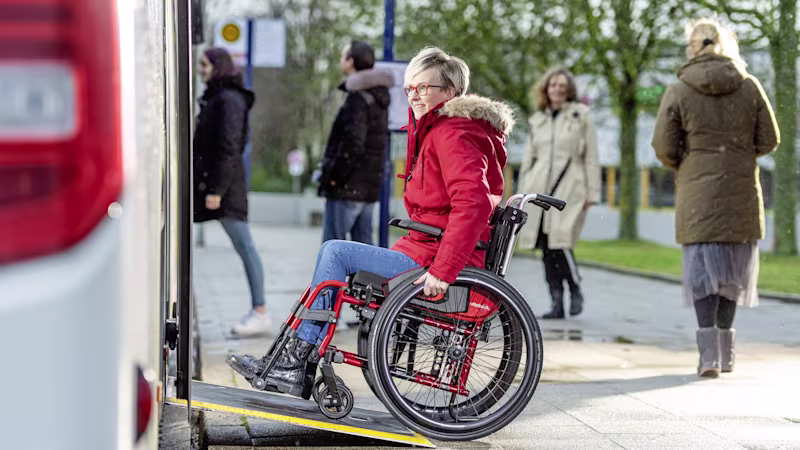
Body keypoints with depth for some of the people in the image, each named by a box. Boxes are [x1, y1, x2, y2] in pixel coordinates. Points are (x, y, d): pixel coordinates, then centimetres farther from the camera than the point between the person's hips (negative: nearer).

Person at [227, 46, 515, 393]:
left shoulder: (454, 135, -14)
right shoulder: (435, 132, 18)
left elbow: (473, 205, -28)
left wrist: (442, 270, -30)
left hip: (432, 263, -11)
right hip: (424, 252, 11)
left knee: (336, 252, -12)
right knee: (333, 251, 9)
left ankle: (296, 360, -5)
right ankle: (296, 360, 5)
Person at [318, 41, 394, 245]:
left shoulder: (358, 98, -15)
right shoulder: (378, 100, 14)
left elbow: (353, 143, -23)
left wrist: (334, 176, -14)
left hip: (347, 188, -9)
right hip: (369, 187, 9)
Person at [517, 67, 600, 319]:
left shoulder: (581, 118, 7)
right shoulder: (538, 121, 17)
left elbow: (591, 158, 4)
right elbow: (529, 159, 20)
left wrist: (592, 193, -3)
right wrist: (522, 193, 14)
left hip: (569, 190, -4)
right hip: (540, 190, 4)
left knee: (560, 242, -16)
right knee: (546, 248, -1)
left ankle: (575, 290, 7)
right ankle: (556, 303, 5)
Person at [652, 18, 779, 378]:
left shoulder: (678, 92, -7)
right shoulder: (749, 87, -1)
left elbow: (664, 147, -8)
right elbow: (768, 141, 2)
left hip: (697, 193, -2)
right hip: (741, 191, 2)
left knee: (702, 267, 1)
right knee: (734, 267, 14)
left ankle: (710, 354, -9)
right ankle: (725, 354, 22)